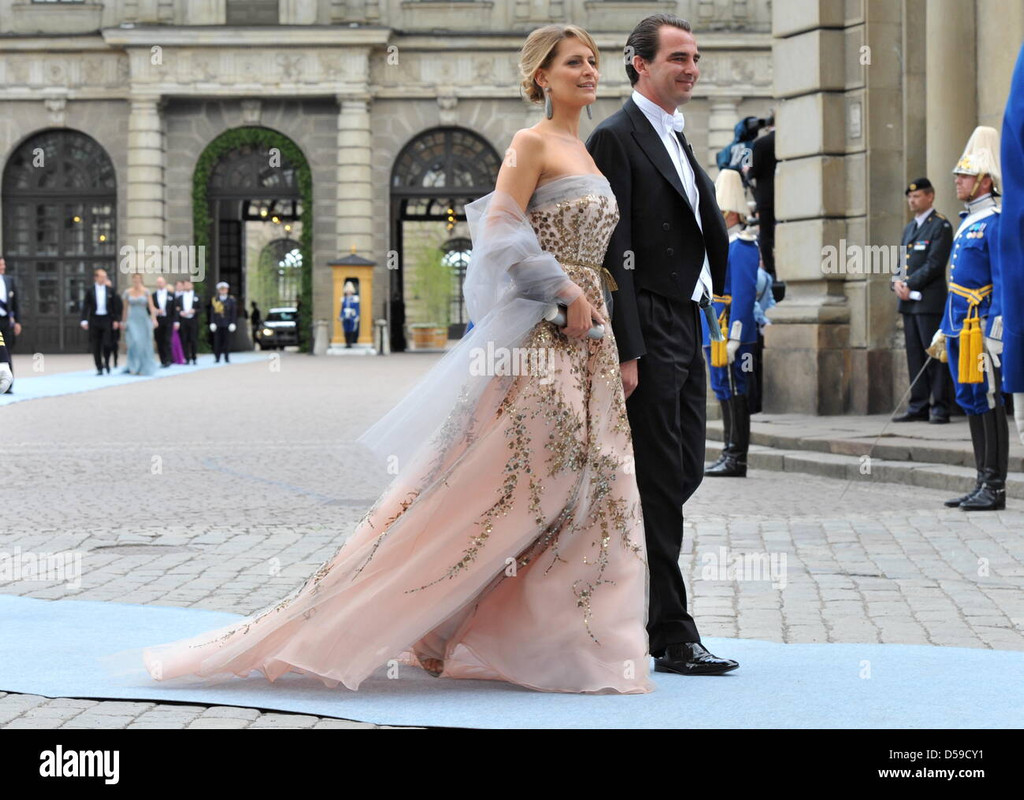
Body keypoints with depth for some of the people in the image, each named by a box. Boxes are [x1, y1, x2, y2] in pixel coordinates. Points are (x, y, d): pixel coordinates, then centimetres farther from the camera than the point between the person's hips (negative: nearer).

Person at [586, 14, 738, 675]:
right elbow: (613, 252, -15)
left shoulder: (677, 141, 18)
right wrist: (626, 351, -19)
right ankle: (672, 639, 0)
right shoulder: (616, 138, -10)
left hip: (685, 328, 9)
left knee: (685, 472, 11)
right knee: (661, 482, -5)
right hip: (648, 332, -9)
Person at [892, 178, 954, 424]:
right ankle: (918, 407, 10)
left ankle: (940, 408, -5)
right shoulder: (909, 228, 20)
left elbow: (935, 264, -13)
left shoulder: (940, 226, -5)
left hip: (929, 301, -8)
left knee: (934, 356, -7)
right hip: (909, 302, 8)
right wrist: (897, 283, -1)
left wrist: (910, 285, -14)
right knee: (915, 356, 7)